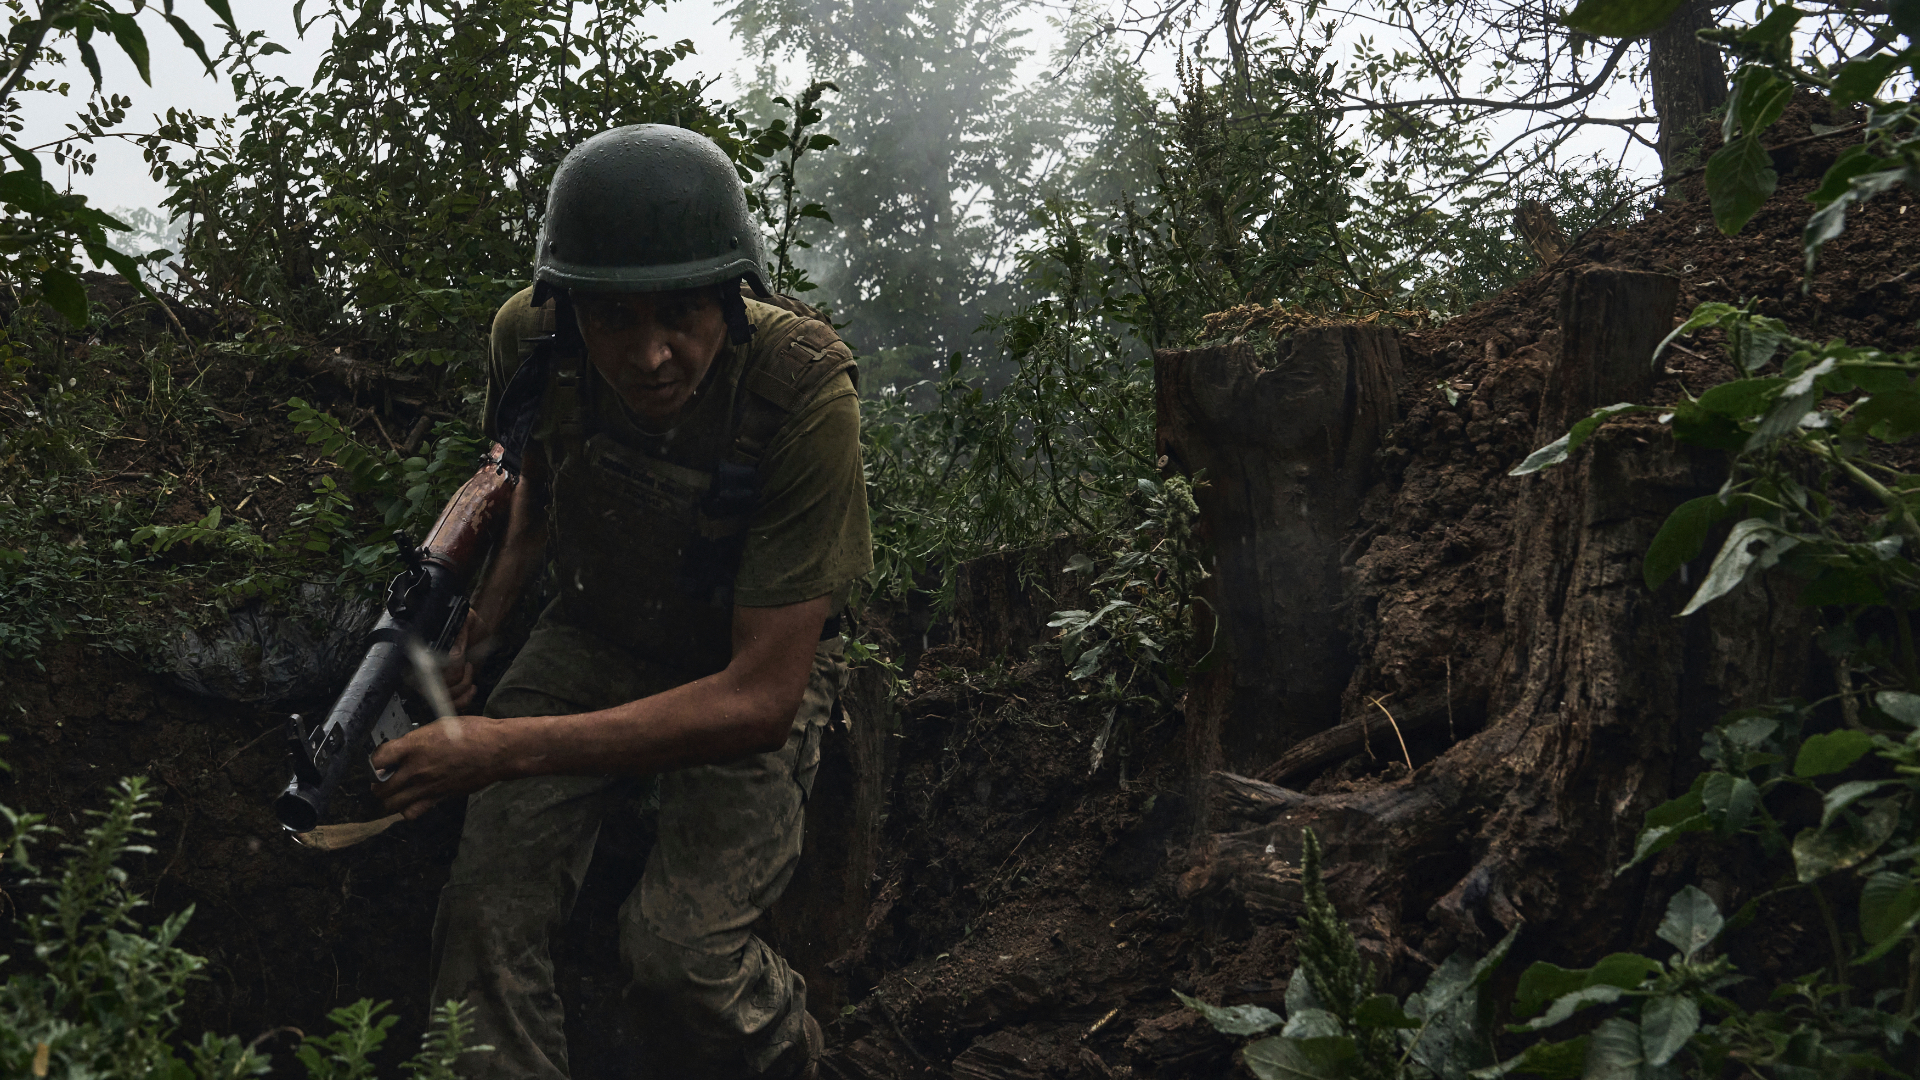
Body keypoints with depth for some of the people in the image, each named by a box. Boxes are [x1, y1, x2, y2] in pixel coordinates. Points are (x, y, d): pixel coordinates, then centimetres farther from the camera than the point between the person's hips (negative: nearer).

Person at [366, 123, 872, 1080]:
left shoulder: (803, 393, -32)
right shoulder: (530, 339, -17)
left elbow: (761, 698, -30)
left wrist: (508, 748, -33)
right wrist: (483, 613, -3)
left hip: (753, 669, -3)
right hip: (594, 636, 4)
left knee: (679, 948, -22)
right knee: (486, 904, -18)